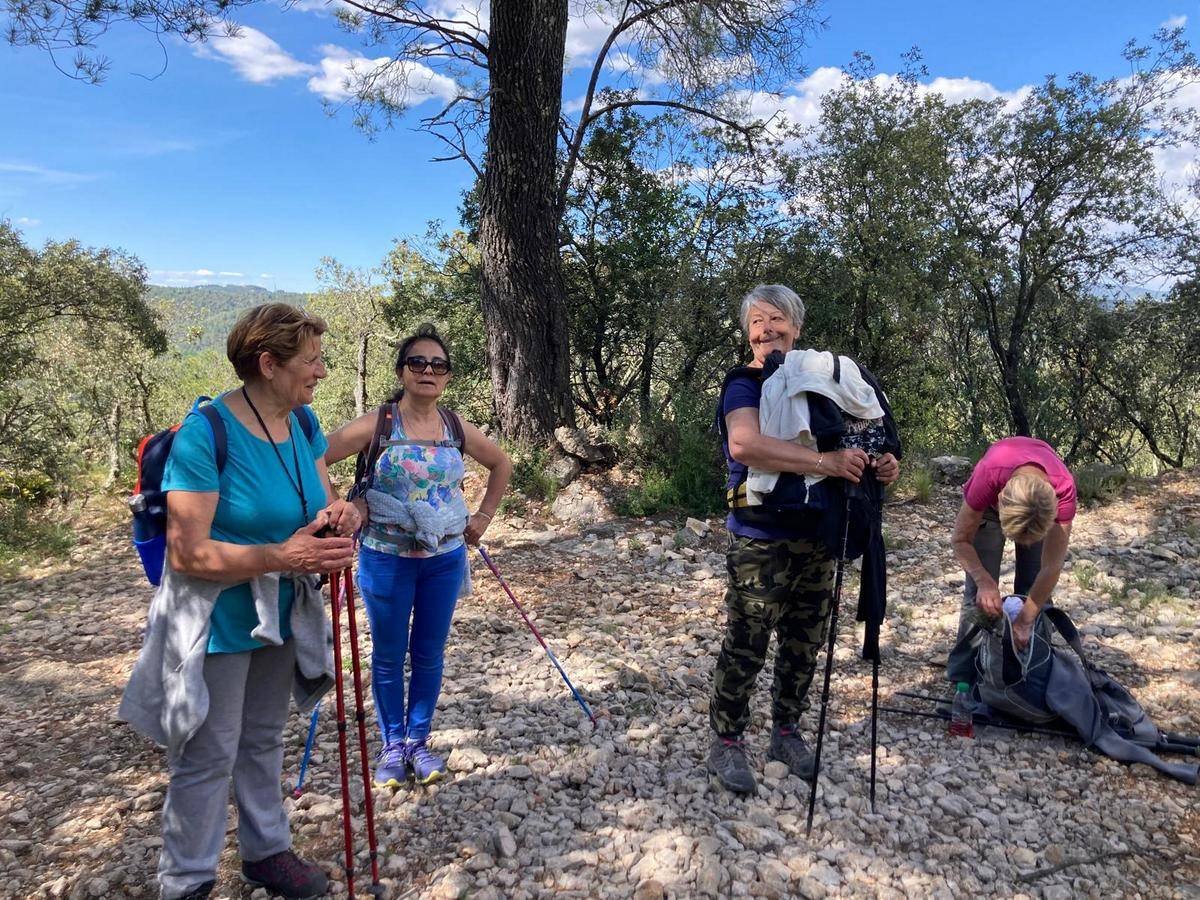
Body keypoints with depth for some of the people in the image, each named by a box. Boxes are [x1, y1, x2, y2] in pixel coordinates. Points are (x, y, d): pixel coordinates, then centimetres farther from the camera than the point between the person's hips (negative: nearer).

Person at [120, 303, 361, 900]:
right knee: (209, 758, 8)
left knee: (264, 741, 22)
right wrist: (283, 556, -29)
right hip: (219, 622, -7)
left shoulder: (303, 422, -2)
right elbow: (188, 553, -25)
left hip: (282, 615, 7)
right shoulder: (206, 432, -24)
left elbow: (322, 499, 7)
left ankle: (265, 851, 40)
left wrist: (338, 515, -16)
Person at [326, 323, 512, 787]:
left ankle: (419, 741, 29)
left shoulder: (457, 428, 0)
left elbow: (501, 465, 16)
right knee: (388, 656, 10)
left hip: (444, 558, 3)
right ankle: (393, 746, 27)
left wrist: (484, 515, 10)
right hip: (386, 558, -2)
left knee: (429, 654, 12)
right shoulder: (377, 423, -10)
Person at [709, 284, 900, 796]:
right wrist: (824, 462, -34)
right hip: (762, 541, -6)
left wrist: (881, 465, -11)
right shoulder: (745, 385, -9)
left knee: (804, 644, 16)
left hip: (816, 537, 6)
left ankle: (787, 731, 34)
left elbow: (850, 447, 13)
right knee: (745, 647, 1)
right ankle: (726, 743, 18)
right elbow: (743, 444, -29)